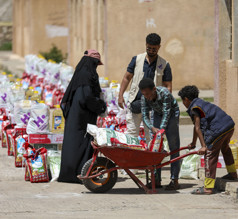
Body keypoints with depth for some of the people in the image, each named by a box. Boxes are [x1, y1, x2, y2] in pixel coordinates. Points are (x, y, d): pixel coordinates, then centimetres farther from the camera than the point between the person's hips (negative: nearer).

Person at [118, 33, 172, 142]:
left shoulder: (164, 65, 3)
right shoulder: (137, 59, 6)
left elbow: (168, 87, 3)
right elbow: (127, 78, 9)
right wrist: (120, 95, 0)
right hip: (135, 103, 1)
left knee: (151, 136, 3)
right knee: (131, 133, -2)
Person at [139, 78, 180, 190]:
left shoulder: (164, 93, -35)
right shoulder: (144, 98, -22)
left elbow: (166, 113, -30)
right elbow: (145, 116, -18)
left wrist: (161, 129, -37)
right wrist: (152, 128, -35)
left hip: (172, 113, -4)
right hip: (158, 114, 4)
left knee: (173, 146, -11)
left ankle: (174, 180, -12)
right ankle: (157, 180, 0)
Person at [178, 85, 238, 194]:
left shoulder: (194, 108, -3)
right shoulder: (201, 103, 26)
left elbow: (198, 128, -12)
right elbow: (197, 127, 33)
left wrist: (203, 146, -18)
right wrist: (193, 143, 39)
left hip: (218, 130, -10)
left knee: (210, 156, -6)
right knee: (225, 148, 35)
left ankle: (208, 187, -9)